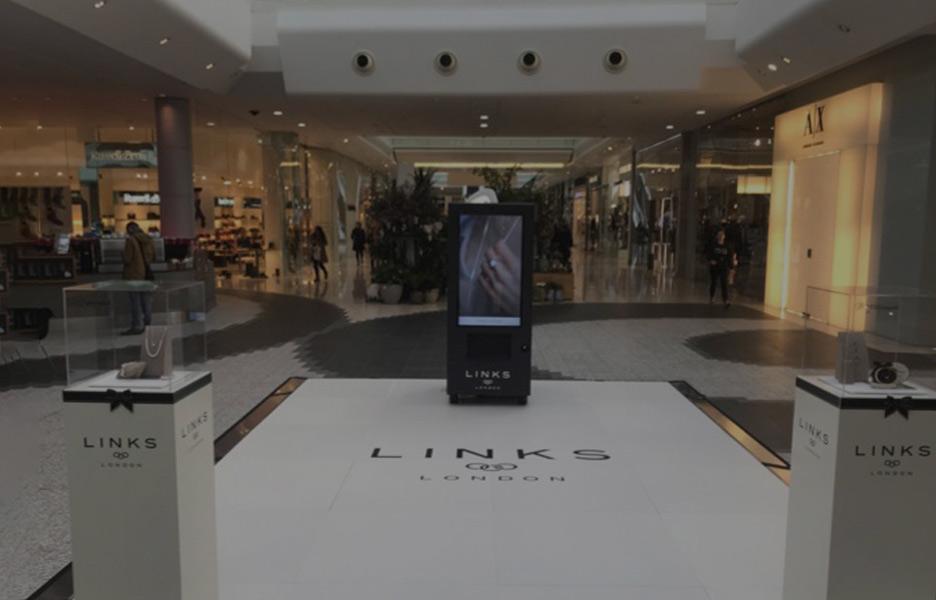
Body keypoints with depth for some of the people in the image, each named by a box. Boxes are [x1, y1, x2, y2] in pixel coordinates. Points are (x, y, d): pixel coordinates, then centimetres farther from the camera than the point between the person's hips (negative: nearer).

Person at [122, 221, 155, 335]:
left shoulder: (131, 240, -14)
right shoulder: (149, 240, 6)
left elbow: (127, 259, -13)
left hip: (134, 274, -6)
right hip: (147, 274, 6)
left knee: (135, 302, -1)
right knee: (147, 300, 12)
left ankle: (137, 326, 1)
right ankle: (148, 324, 16)